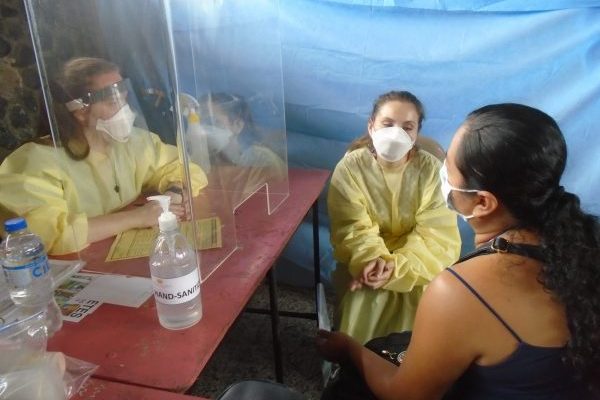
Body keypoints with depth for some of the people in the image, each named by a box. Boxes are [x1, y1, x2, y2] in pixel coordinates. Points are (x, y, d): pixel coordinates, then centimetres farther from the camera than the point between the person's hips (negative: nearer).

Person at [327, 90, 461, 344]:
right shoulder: (351, 166, -7)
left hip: (417, 264, 1)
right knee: (363, 301, -26)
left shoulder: (431, 169, -7)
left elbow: (436, 235, -14)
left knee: (423, 297, -24)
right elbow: (353, 229, -14)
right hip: (364, 262, 0)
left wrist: (396, 266, -29)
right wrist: (374, 260, -35)